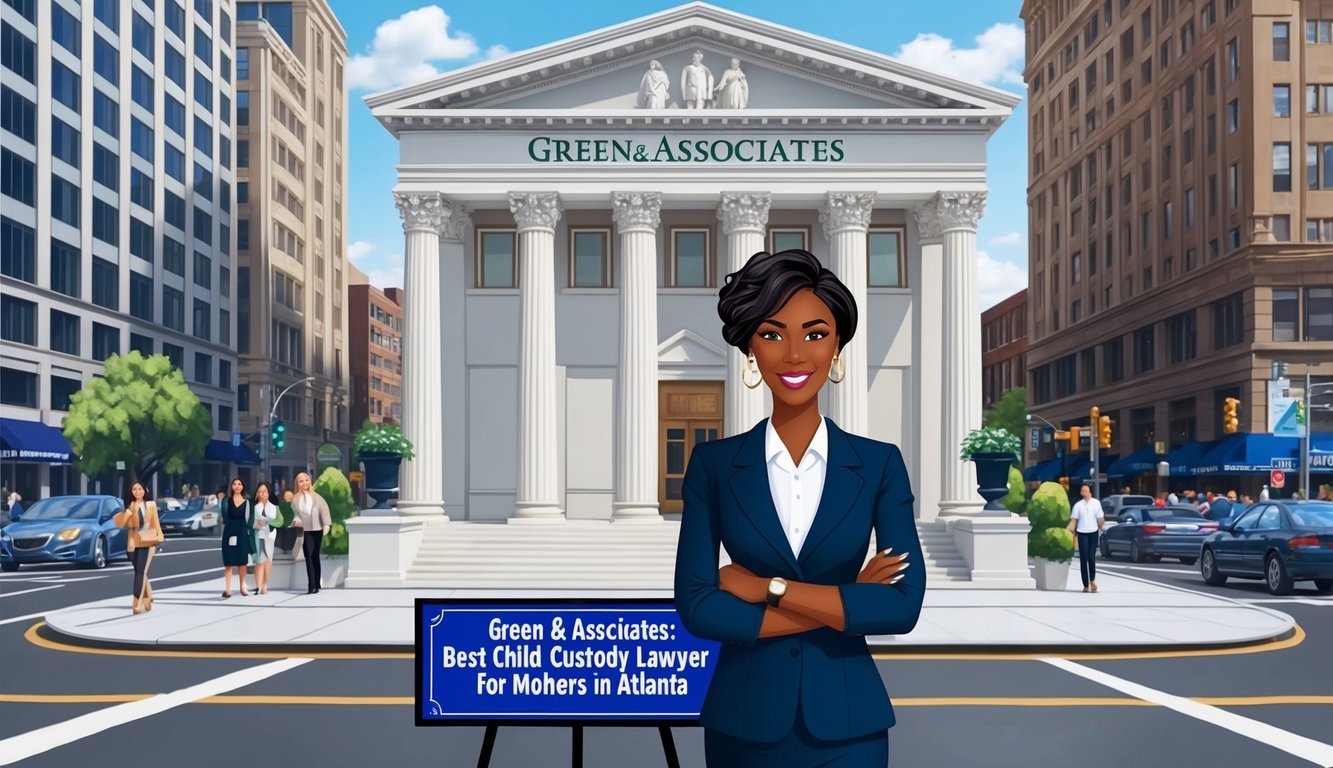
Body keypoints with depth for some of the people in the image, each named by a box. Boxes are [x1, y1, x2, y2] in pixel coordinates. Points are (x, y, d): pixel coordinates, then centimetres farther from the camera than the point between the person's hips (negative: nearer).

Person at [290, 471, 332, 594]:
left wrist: (326, 525, -16)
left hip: (317, 530, 0)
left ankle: (316, 585, 6)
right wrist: (296, 521, -16)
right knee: (309, 557, -7)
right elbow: (295, 513, 7)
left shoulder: (316, 497, 3)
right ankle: (312, 585, -9)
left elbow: (324, 510, -4)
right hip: (305, 531, 0)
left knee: (315, 556, 2)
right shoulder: (295, 499, 5)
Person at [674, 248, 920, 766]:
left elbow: (903, 606, -12)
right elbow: (696, 607, -12)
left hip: (847, 721, 0)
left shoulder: (879, 463, -3)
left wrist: (768, 587, -15)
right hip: (744, 720, 0)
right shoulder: (713, 463, -4)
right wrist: (847, 605, -14)